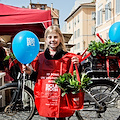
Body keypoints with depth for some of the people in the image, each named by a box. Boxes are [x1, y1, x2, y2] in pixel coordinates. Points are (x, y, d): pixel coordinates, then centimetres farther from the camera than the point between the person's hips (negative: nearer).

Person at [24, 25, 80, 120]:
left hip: (61, 97, -2)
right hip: (45, 97, 2)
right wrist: (30, 72, -6)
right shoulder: (40, 57, 7)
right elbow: (37, 76, 13)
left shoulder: (67, 57, -1)